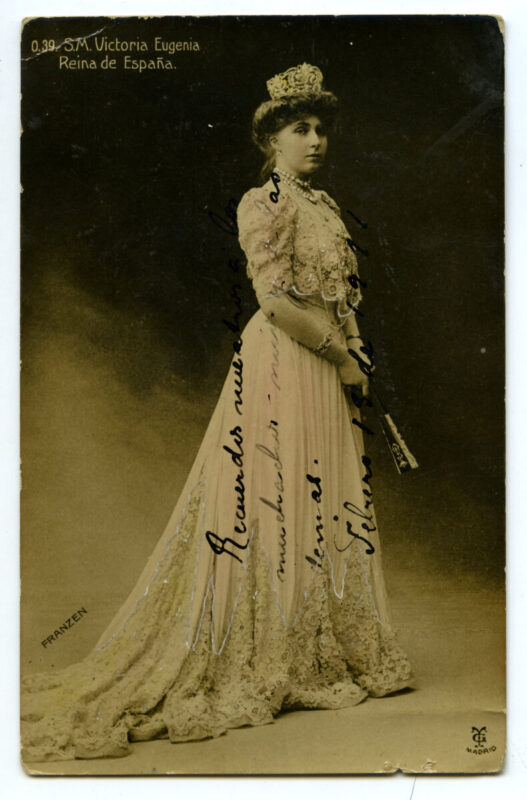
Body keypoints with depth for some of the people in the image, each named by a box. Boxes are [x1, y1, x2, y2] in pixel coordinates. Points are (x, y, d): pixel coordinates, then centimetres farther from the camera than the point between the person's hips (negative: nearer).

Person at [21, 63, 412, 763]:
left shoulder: (322, 203, 16)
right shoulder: (262, 203, -11)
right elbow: (277, 300, -20)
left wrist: (352, 356, 6)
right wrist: (342, 356, -12)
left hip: (327, 367, 9)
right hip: (283, 365, -9)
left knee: (326, 505, 13)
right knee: (276, 504, -2)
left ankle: (323, 652, 27)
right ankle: (267, 663, 12)